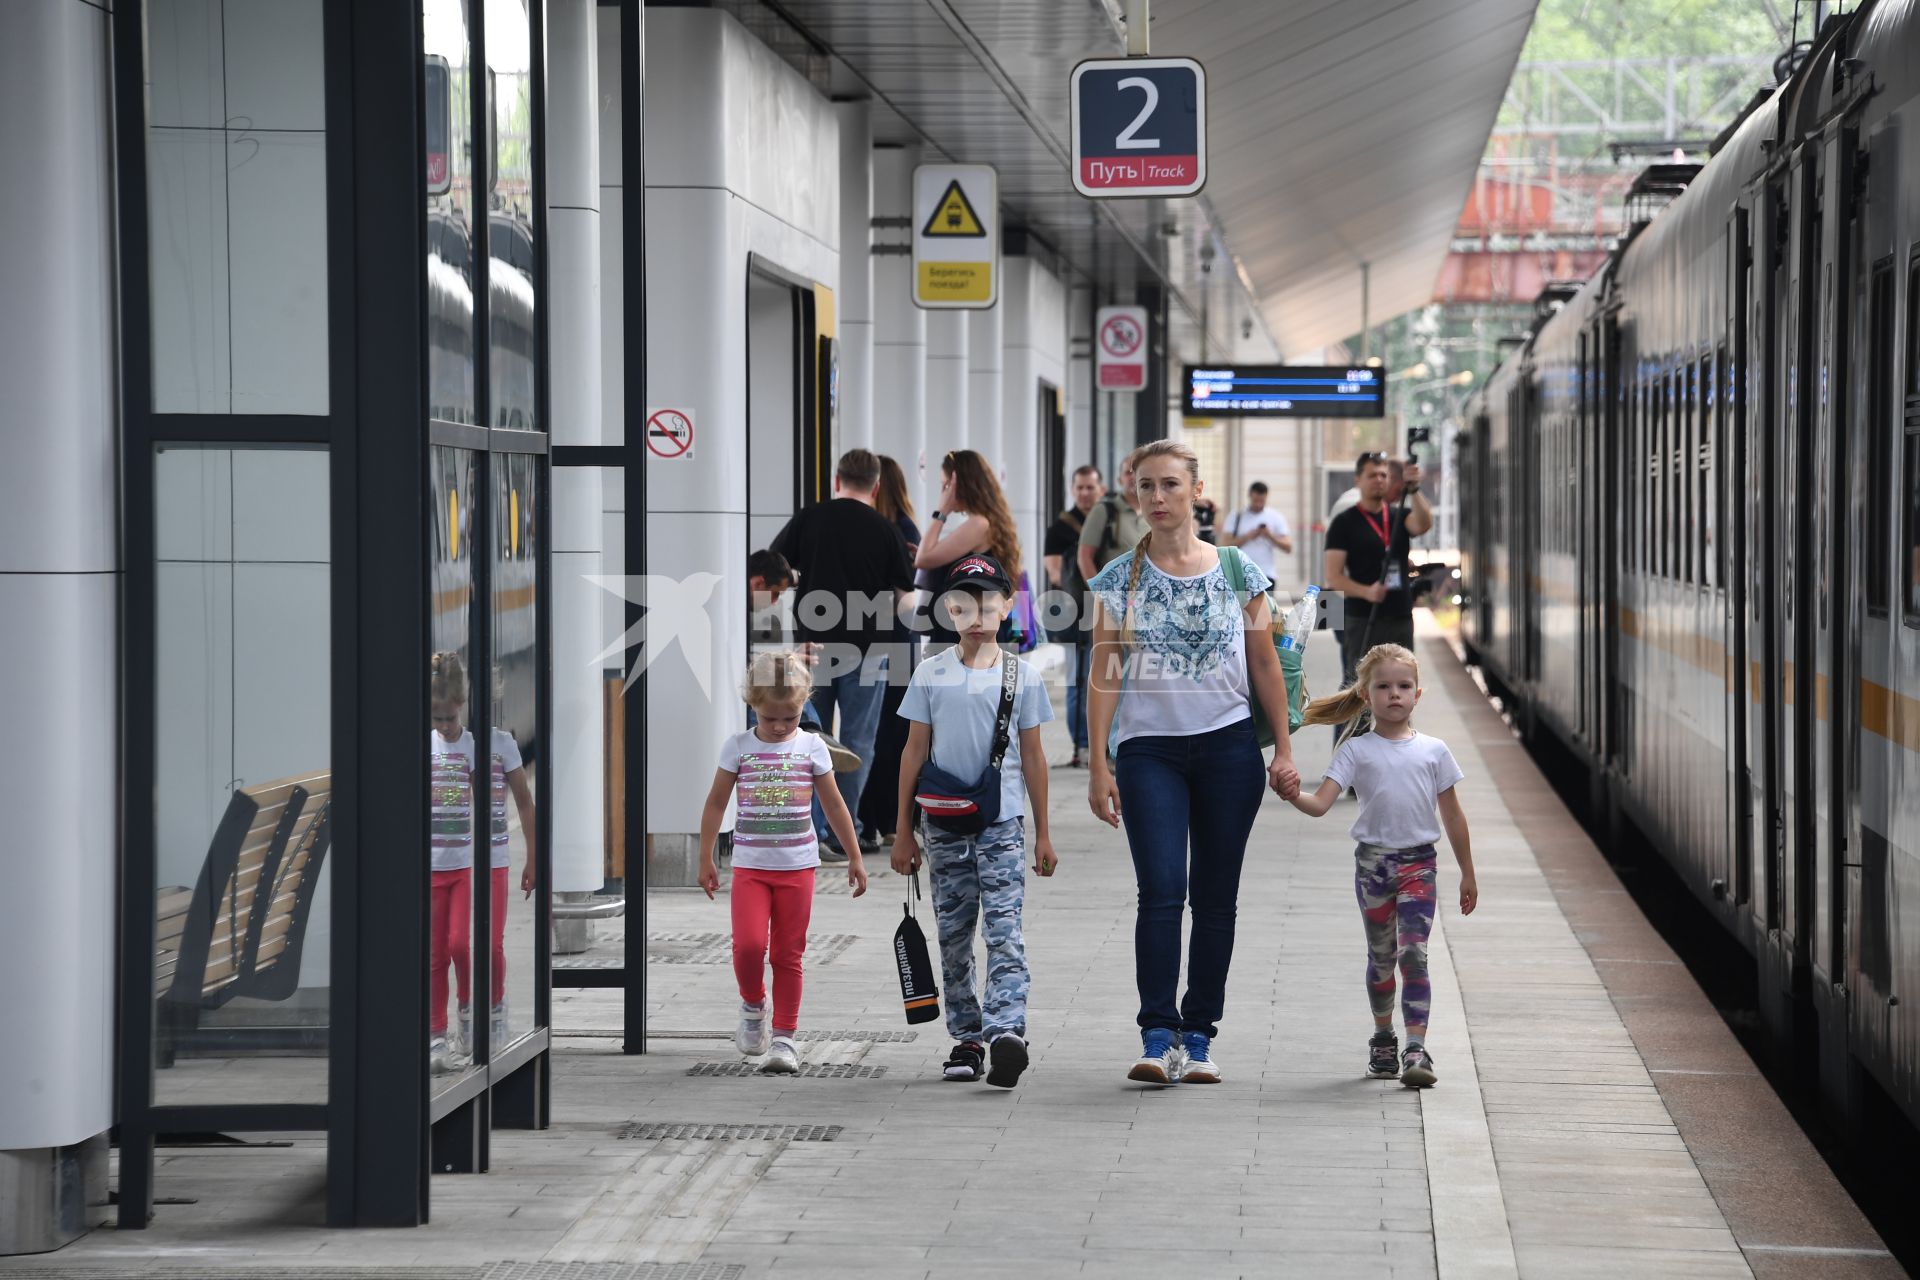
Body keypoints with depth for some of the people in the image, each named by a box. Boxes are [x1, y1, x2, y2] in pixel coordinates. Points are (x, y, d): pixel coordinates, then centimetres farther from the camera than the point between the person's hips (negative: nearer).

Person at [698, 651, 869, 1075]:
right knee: (748, 945, -16)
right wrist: (706, 859, 6)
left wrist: (854, 857, 11)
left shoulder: (812, 747, 1)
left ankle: (784, 1037, 11)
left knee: (788, 954, 3)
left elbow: (834, 805, 9)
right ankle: (753, 1005, 13)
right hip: (750, 866, -1)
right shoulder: (737, 747, 0)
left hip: (797, 866, 1)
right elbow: (715, 804, 7)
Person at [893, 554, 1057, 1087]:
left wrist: (1043, 835, 8)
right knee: (954, 936, 7)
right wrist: (903, 831, 6)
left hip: (1002, 824, -2)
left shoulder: (1021, 675, 3)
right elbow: (915, 753, 7)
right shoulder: (931, 674, 3)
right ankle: (966, 1038, 16)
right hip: (944, 825, 2)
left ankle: (1007, 1032, -24)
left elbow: (1032, 757, 7)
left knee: (1004, 932, -13)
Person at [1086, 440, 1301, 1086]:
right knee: (1161, 890, -13)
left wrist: (1284, 750, 5)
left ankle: (1199, 1037, 11)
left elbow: (1264, 666, 9)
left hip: (1228, 746, 1)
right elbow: (1104, 675, 2)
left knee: (1215, 897, 4)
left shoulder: (1238, 572, 5)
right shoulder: (1119, 579, 3)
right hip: (1149, 748, -1)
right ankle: (1157, 1037, -13)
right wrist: (1099, 764, -3)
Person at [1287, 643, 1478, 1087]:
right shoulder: (1356, 751, 1)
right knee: (1381, 958, 11)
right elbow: (1320, 804, -8)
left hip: (1419, 863, 0)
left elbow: (1452, 816, 11)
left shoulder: (1433, 751, 5)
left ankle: (1416, 1050, -17)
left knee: (1414, 954, -12)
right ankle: (1383, 1041, 28)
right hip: (1373, 862, 1)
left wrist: (1467, 874, 13)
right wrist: (1292, 794, -30)